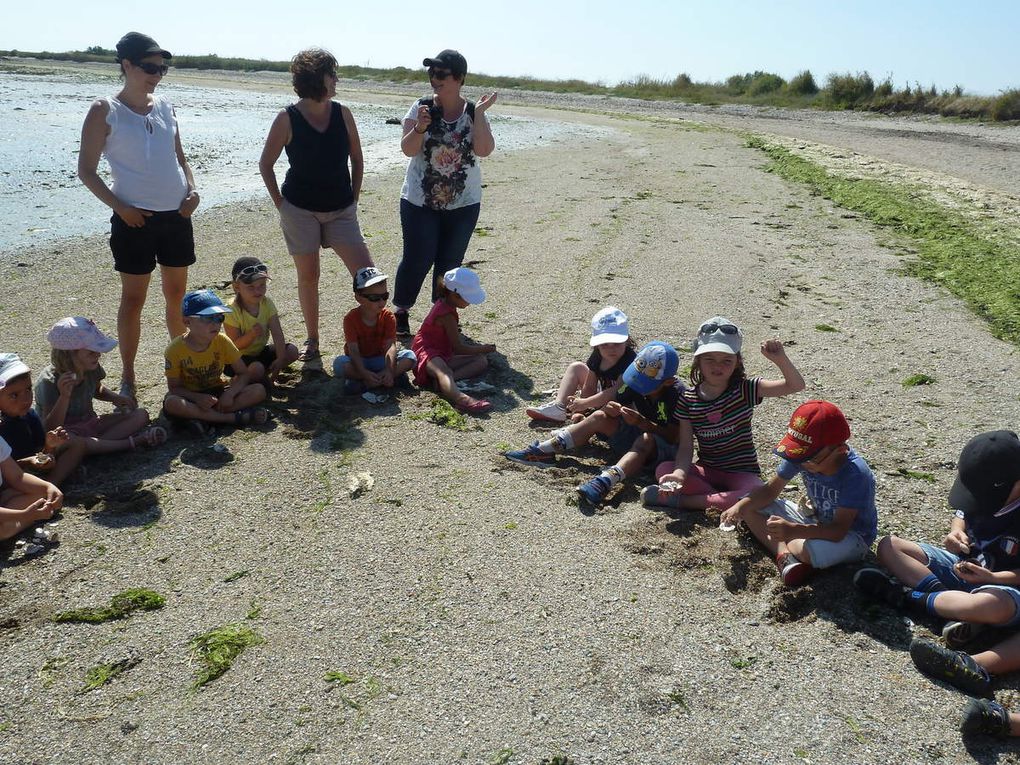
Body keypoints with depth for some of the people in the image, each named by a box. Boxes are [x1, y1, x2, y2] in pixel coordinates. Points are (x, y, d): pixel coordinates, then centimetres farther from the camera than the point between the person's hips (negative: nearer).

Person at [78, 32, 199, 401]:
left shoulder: (163, 105, 9)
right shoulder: (105, 110, -6)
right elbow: (86, 170, -5)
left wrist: (192, 189, 1)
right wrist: (119, 207, -14)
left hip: (176, 215, 5)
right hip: (135, 219, -5)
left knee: (177, 294, 13)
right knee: (133, 299, 2)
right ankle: (127, 377, 13)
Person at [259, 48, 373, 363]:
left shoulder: (342, 113, 1)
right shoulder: (288, 119, -7)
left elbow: (356, 159, 11)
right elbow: (265, 164, 1)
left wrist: (353, 199, 6)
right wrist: (280, 204, -2)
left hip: (340, 210, 2)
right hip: (300, 210, -2)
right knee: (308, 276, 7)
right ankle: (312, 340, 22)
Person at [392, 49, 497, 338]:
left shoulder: (474, 112, -1)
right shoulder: (421, 108, -4)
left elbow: (484, 150, -14)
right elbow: (408, 149, -10)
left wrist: (479, 113, -17)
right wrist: (420, 126, -26)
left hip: (463, 203, 2)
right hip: (420, 201, -1)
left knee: (450, 263, 10)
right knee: (417, 260, -1)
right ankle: (400, 313, 19)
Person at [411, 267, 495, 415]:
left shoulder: (444, 303, 12)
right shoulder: (447, 315, -18)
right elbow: (459, 348, -15)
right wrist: (485, 349, -3)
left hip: (443, 354, 10)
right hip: (427, 353, -10)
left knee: (482, 361, -6)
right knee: (442, 370, -43)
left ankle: (444, 382, -33)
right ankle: (461, 398, -78)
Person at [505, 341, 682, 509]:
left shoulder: (677, 395, -23)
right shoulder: (634, 382, -6)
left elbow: (674, 436, -25)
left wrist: (642, 422, -37)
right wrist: (611, 410, -25)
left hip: (661, 445, -6)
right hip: (633, 433, 6)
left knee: (646, 439, -39)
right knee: (599, 417, -12)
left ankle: (605, 481, -63)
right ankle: (543, 451, -19)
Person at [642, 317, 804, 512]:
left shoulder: (745, 390, -9)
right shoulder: (688, 399, -5)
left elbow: (796, 386, -16)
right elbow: (685, 447, -9)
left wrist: (780, 359, -34)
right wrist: (679, 474, -29)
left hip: (742, 472, -1)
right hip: (706, 471, 2)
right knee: (663, 470, -24)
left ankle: (682, 500, -22)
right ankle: (724, 501, -20)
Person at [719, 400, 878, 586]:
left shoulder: (856, 475, -33)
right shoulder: (802, 455, -16)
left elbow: (839, 530, -37)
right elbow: (771, 489, -4)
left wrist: (793, 530, -52)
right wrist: (740, 506, -22)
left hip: (852, 534, -6)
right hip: (815, 519, 7)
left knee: (802, 548, -38)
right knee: (750, 508, -4)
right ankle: (784, 555, -20)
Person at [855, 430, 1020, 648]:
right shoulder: (978, 494, -5)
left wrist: (992, 578, -26)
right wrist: (956, 532, -7)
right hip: (964, 566, 7)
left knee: (997, 605, -44)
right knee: (889, 545, -3)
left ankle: (908, 598, -25)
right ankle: (942, 594, -25)